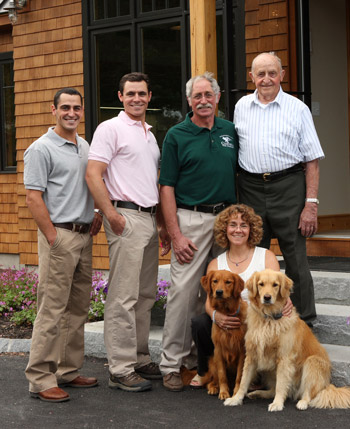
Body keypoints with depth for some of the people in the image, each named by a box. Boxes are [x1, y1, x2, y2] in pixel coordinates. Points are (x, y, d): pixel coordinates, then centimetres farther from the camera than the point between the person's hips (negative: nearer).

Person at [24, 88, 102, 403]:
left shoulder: (85, 147, 15)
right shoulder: (42, 149, -7)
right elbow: (33, 198, -12)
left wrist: (98, 214, 10)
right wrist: (53, 239, -16)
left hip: (84, 236, 8)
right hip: (59, 236, -8)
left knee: (78, 308, 12)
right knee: (52, 309, -8)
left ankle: (68, 370, 22)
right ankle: (41, 379, -3)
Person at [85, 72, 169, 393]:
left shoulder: (150, 134, 21)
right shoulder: (110, 129, -4)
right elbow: (93, 175, -12)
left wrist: (163, 222, 20)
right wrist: (111, 214, -18)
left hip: (149, 218, 8)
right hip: (126, 216, -8)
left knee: (146, 295, 12)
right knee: (123, 297, -9)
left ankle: (140, 359, 21)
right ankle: (121, 370, -5)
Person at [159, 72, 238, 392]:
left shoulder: (230, 131, 12)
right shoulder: (176, 136, -1)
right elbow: (167, 187, -4)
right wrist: (175, 235, -11)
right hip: (191, 219, -4)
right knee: (183, 290, -7)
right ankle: (172, 363, 0)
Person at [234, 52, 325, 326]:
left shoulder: (297, 109, 1)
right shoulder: (241, 107, 12)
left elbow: (312, 160, -2)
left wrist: (311, 204, -10)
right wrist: (235, 197, 10)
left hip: (288, 187, -3)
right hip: (251, 188, 4)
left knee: (296, 259, -2)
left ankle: (304, 324, 9)